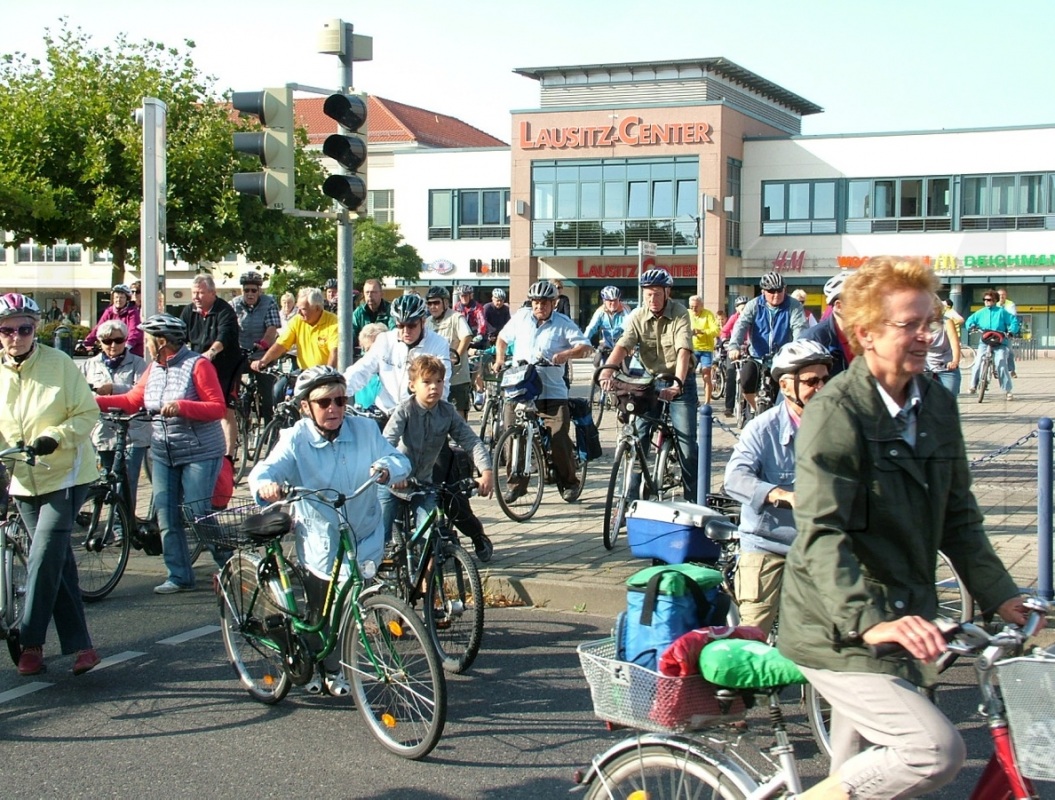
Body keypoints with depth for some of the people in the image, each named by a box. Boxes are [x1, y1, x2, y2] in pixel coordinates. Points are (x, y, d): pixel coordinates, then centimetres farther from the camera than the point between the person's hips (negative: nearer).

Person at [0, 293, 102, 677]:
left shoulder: (59, 363, -10)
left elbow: (87, 414, -8)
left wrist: (55, 436, -23)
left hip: (65, 475, -4)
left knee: (44, 559, -11)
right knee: (58, 563, 9)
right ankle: (80, 645, 15)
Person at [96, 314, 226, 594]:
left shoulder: (197, 364, -12)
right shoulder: (154, 367, 8)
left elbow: (218, 408, -15)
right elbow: (132, 400, 12)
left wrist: (181, 406, -26)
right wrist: (94, 401, 4)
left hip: (199, 454, -7)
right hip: (163, 454, 7)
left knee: (199, 514, -6)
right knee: (167, 516, 6)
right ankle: (179, 576, 15)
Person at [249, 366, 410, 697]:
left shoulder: (365, 429, -3)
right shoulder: (296, 440, -9)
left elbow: (399, 461, -7)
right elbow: (267, 468, -23)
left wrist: (386, 467, -31)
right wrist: (265, 484, -47)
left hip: (362, 543, 1)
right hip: (318, 544, -1)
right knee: (319, 614, 7)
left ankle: (334, 669, 30)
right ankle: (314, 669, 31)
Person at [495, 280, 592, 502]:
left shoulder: (563, 324, 0)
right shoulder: (520, 317, 10)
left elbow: (585, 346, -7)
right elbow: (503, 338, 24)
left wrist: (566, 354, -25)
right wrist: (499, 359, 9)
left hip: (552, 392, -3)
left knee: (559, 439, -8)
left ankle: (569, 483, 11)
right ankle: (516, 485, 12)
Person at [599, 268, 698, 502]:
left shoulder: (680, 314, -15)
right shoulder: (637, 316, -6)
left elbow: (683, 351, -28)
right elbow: (623, 345, -20)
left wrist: (677, 385, -43)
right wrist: (606, 372, -40)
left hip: (680, 381, -3)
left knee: (687, 442, -8)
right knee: (638, 439, -3)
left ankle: (694, 498, 5)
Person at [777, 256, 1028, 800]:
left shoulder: (938, 406, 7)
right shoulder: (836, 413, -17)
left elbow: (958, 516, 15)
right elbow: (822, 533, -25)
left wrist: (997, 594, 5)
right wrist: (868, 621, -37)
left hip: (902, 623, 8)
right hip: (839, 632, -8)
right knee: (937, 750, -19)